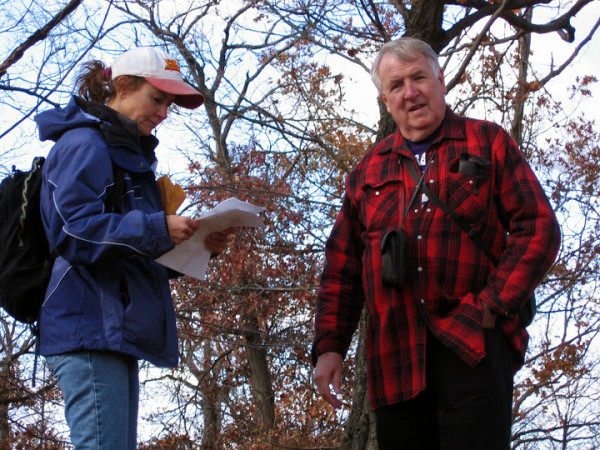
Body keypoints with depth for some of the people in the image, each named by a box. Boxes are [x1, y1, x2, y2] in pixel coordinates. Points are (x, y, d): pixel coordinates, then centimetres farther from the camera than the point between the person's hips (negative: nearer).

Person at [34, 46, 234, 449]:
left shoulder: (131, 154, 25)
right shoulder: (84, 144, -3)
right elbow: (74, 228, -15)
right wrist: (156, 229, -21)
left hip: (118, 328, 10)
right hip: (90, 324, -10)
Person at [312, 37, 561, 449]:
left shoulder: (488, 143, 9)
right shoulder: (368, 171, 18)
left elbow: (538, 228, 1)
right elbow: (342, 266, 17)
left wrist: (493, 306, -10)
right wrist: (329, 346, 6)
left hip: (474, 345, -3)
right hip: (394, 355, 4)